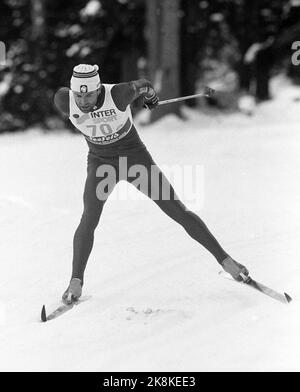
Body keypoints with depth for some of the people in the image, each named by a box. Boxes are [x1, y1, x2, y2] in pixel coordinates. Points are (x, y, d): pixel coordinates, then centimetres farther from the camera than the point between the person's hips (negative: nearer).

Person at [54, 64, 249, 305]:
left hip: (134, 156, -1)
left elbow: (142, 86, -7)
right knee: (89, 220, -20)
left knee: (178, 211, -2)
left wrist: (150, 95, 17)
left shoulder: (117, 94, -29)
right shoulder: (65, 100, -22)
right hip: (101, 162, 1)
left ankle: (224, 259, 7)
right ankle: (76, 282, -9)